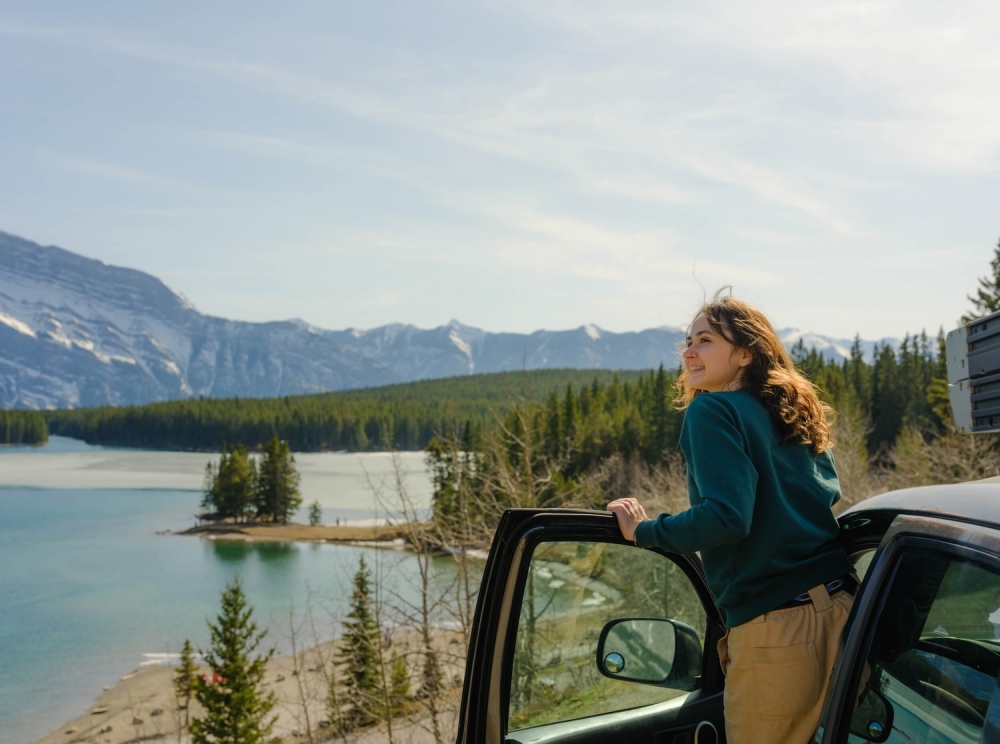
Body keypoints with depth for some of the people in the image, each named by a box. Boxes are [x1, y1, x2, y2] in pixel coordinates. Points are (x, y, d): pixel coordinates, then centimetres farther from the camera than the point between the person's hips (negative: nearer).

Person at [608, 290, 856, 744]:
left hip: (776, 628, -7)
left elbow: (725, 517, -19)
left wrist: (644, 532, -7)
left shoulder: (711, 410, -8)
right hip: (841, 608, 7)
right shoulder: (796, 415, 15)